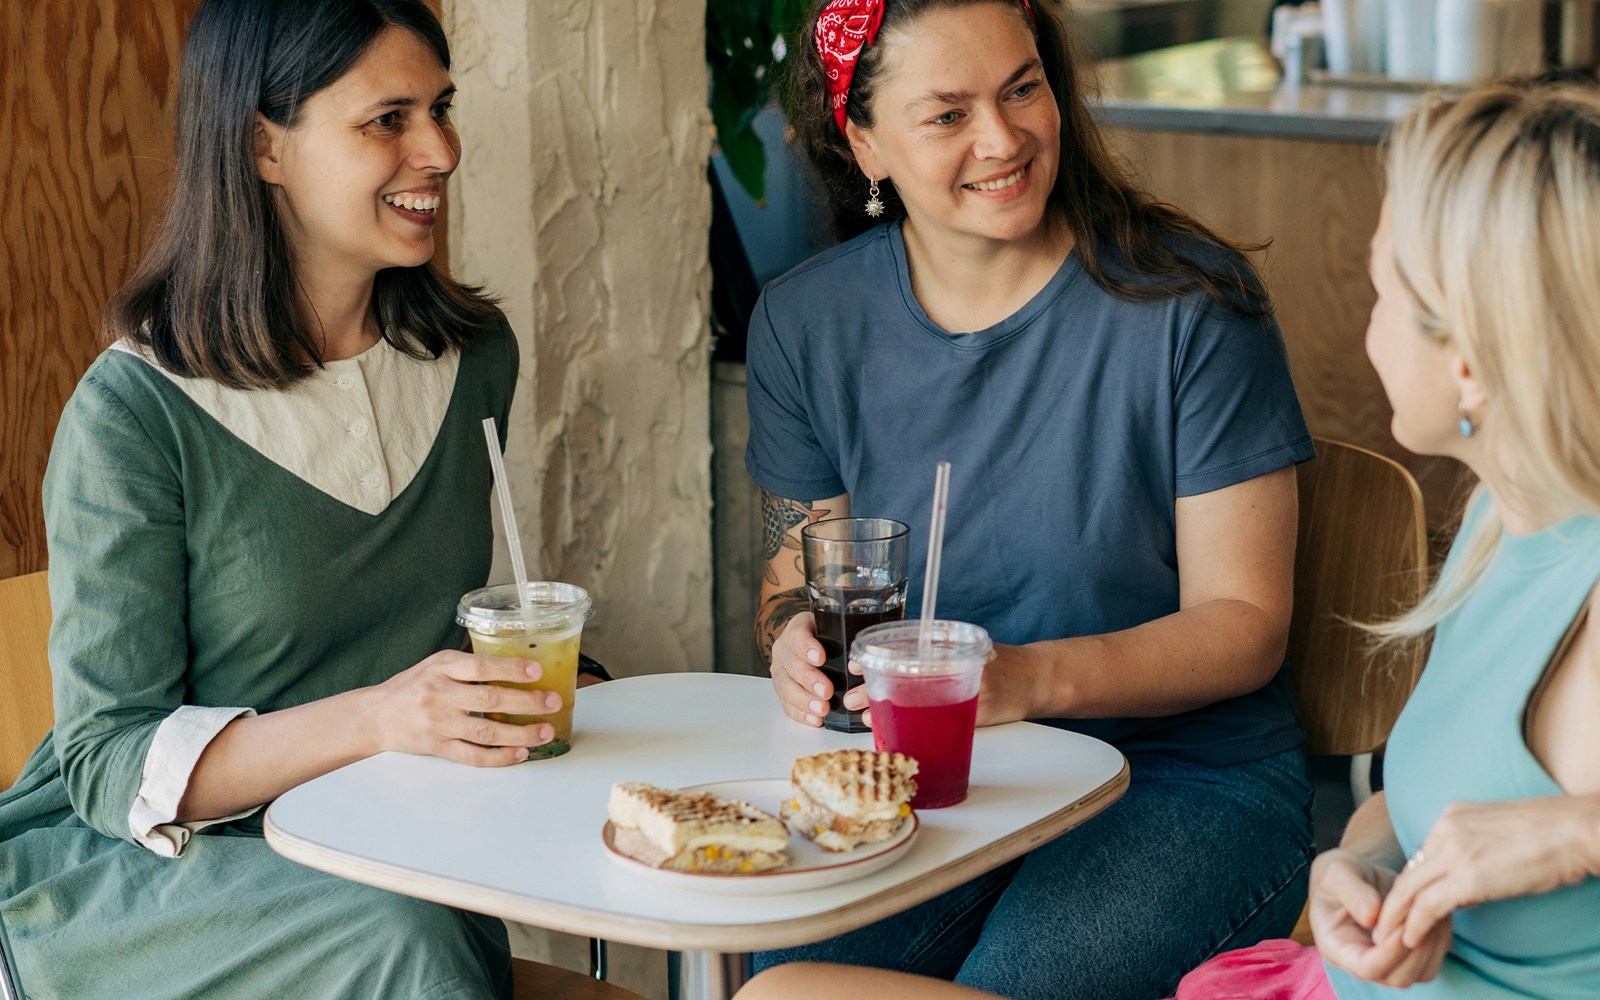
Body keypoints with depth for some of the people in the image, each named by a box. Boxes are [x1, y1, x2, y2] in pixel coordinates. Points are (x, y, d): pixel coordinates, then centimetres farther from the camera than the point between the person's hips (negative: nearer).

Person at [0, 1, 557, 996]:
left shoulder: (472, 356, 5)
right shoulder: (135, 412, -14)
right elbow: (106, 763, -15)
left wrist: (518, 686, 1)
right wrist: (376, 718, -28)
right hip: (149, 862, -4)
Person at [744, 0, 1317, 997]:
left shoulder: (1190, 299, -9)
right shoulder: (805, 323, 2)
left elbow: (1244, 624, -8)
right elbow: (797, 575, 14)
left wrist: (1026, 679, -25)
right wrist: (798, 644, -12)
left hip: (1189, 778, -2)